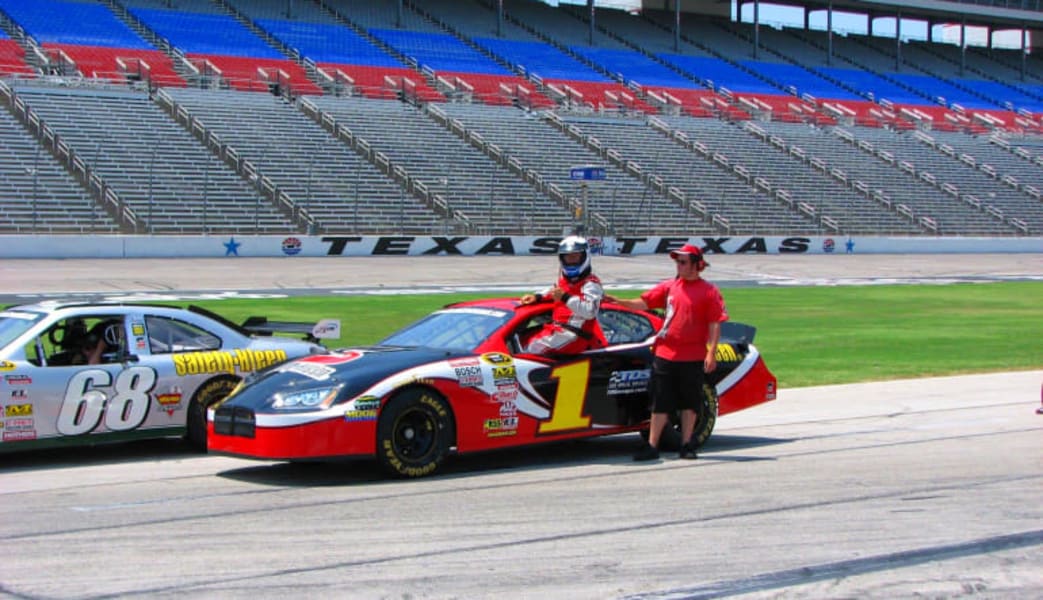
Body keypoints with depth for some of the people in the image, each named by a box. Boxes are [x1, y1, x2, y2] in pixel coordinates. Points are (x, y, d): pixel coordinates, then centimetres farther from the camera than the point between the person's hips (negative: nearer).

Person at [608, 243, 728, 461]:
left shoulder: (709, 291, -3)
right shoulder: (669, 286, 8)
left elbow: (715, 324, -6)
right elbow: (644, 303, 6)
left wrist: (711, 353, -13)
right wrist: (617, 301, -7)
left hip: (693, 358, -3)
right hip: (665, 354, 3)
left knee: (689, 403, 9)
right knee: (660, 402, 4)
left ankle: (686, 445, 19)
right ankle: (652, 446, 6)